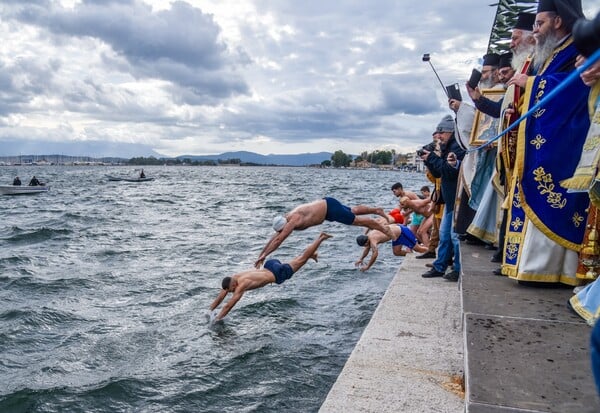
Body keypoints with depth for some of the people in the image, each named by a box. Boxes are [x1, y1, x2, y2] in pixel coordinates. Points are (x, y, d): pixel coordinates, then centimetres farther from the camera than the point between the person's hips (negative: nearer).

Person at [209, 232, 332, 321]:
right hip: (270, 265, 5)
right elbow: (219, 298, 3)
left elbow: (228, 306, -28)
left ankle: (321, 237, 18)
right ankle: (312, 254, 43)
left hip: (278, 273, -5)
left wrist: (216, 319, -23)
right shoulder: (232, 279, -6)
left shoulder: (241, 285, -28)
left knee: (301, 259, 9)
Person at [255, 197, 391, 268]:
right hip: (326, 205, 8)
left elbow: (278, 240, -32)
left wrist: (264, 255, -31)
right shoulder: (285, 220, -3)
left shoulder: (293, 220, -28)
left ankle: (382, 227, 20)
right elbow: (274, 238, 2)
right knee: (354, 211, 22)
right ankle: (377, 210, 37)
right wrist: (261, 254, 0)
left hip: (330, 207, -7)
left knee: (356, 220, 4)